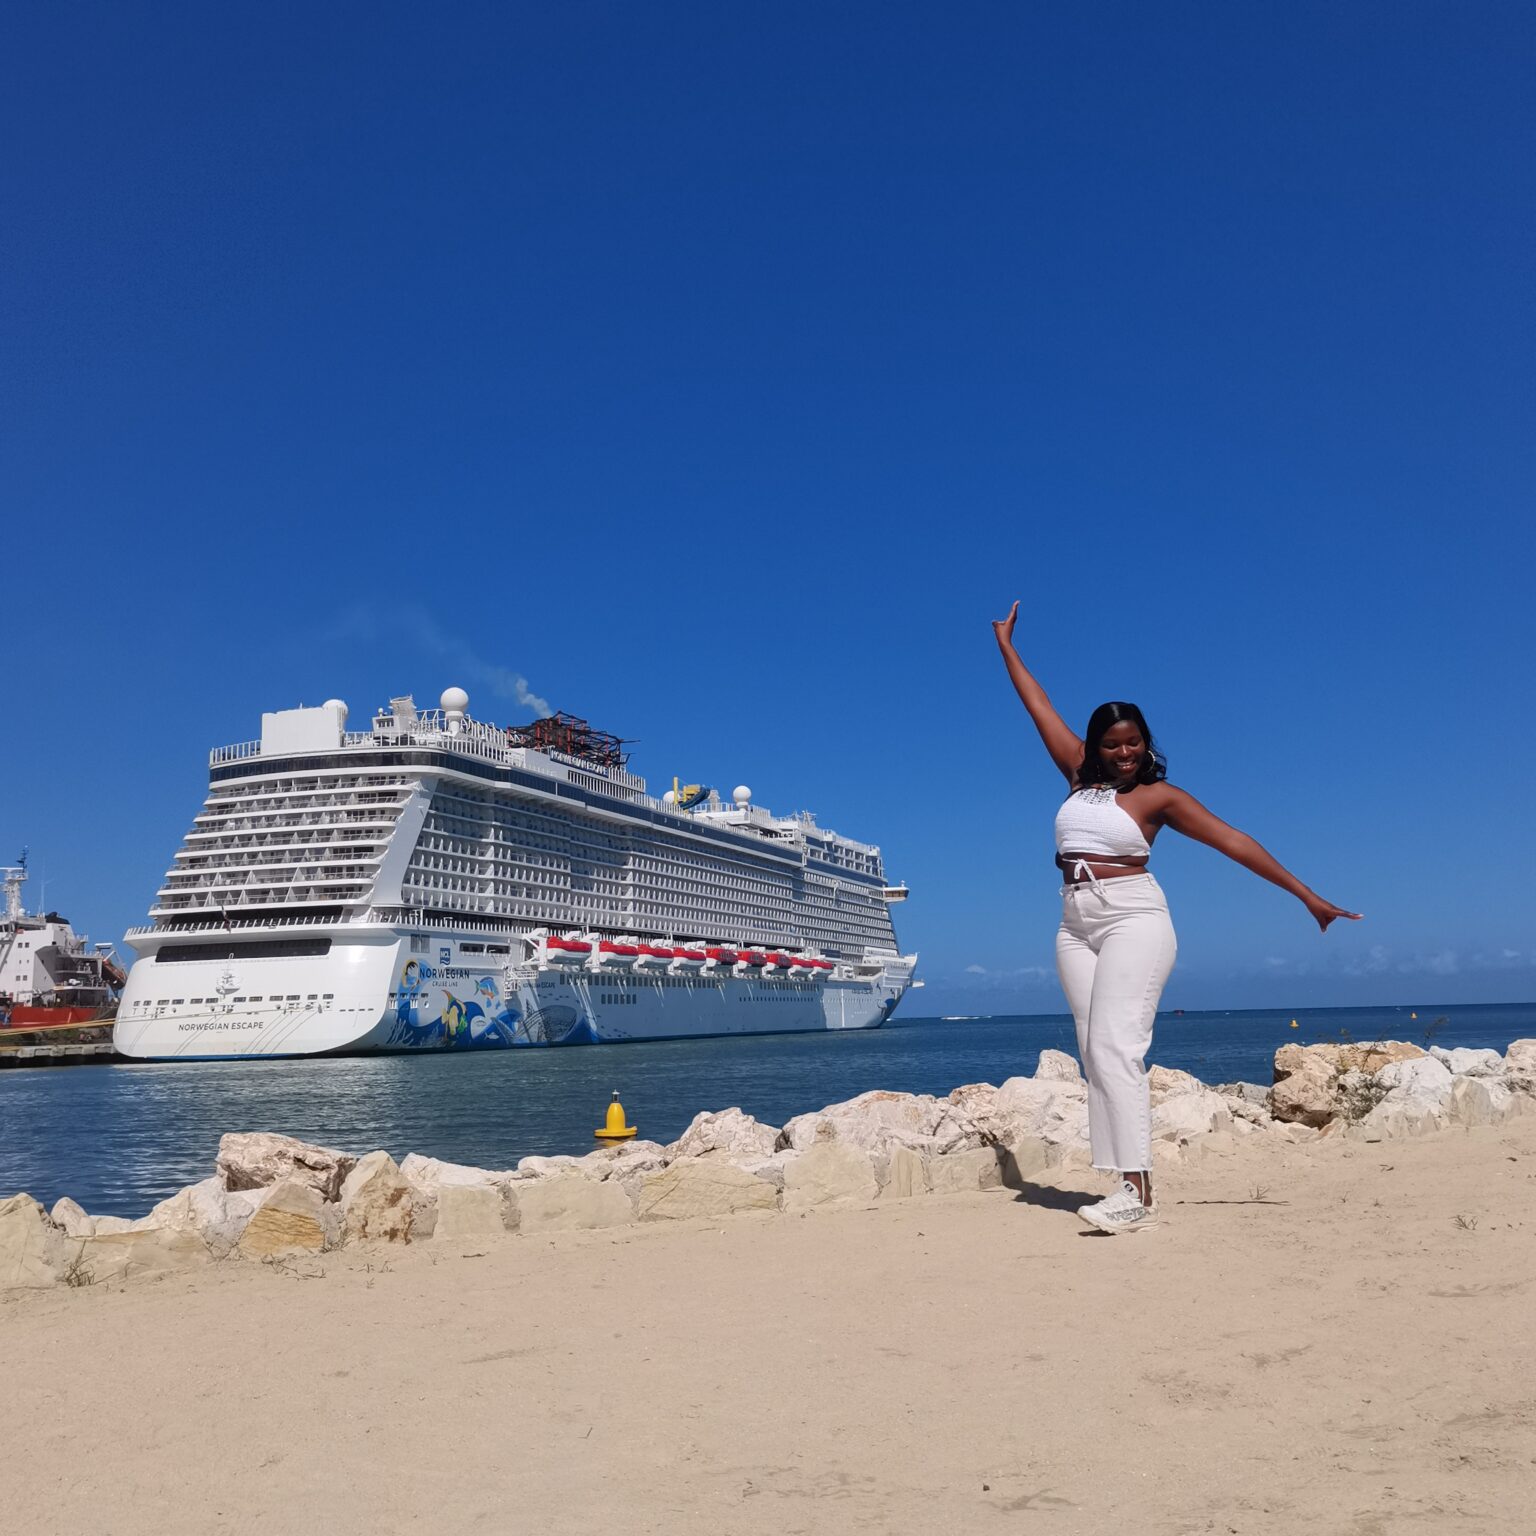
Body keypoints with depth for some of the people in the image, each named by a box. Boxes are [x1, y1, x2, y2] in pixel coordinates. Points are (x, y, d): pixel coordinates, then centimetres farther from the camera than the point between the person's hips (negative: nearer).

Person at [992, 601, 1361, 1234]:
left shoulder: (1158, 795, -1)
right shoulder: (1080, 776, 11)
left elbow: (1233, 841, -4)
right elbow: (1039, 708, 18)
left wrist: (1307, 896, -5)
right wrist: (1006, 647, 26)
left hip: (1132, 919, -6)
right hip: (1077, 927, 6)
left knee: (1115, 1047, -19)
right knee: (1096, 1054, -1)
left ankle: (1137, 1192, -23)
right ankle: (1130, 1187, 0)